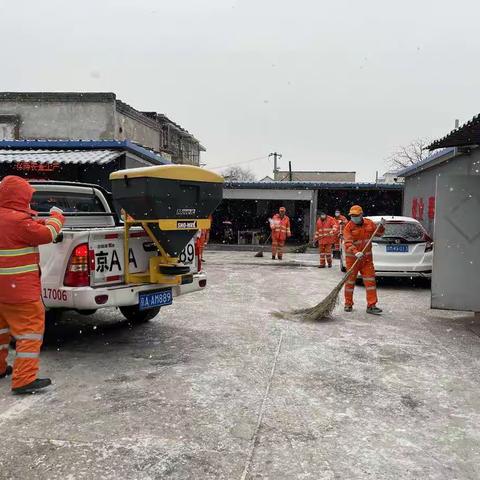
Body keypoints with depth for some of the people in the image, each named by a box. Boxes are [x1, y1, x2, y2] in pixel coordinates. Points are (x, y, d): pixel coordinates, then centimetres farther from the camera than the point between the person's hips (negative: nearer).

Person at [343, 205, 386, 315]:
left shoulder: (369, 223, 3)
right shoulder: (348, 227, -11)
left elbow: (379, 233, 16)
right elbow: (348, 243, -22)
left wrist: (381, 226, -4)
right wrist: (356, 253, -38)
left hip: (367, 258, 4)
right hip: (352, 258, -3)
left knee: (370, 280, -1)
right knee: (350, 281, 5)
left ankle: (371, 306, 4)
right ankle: (348, 304, 20)